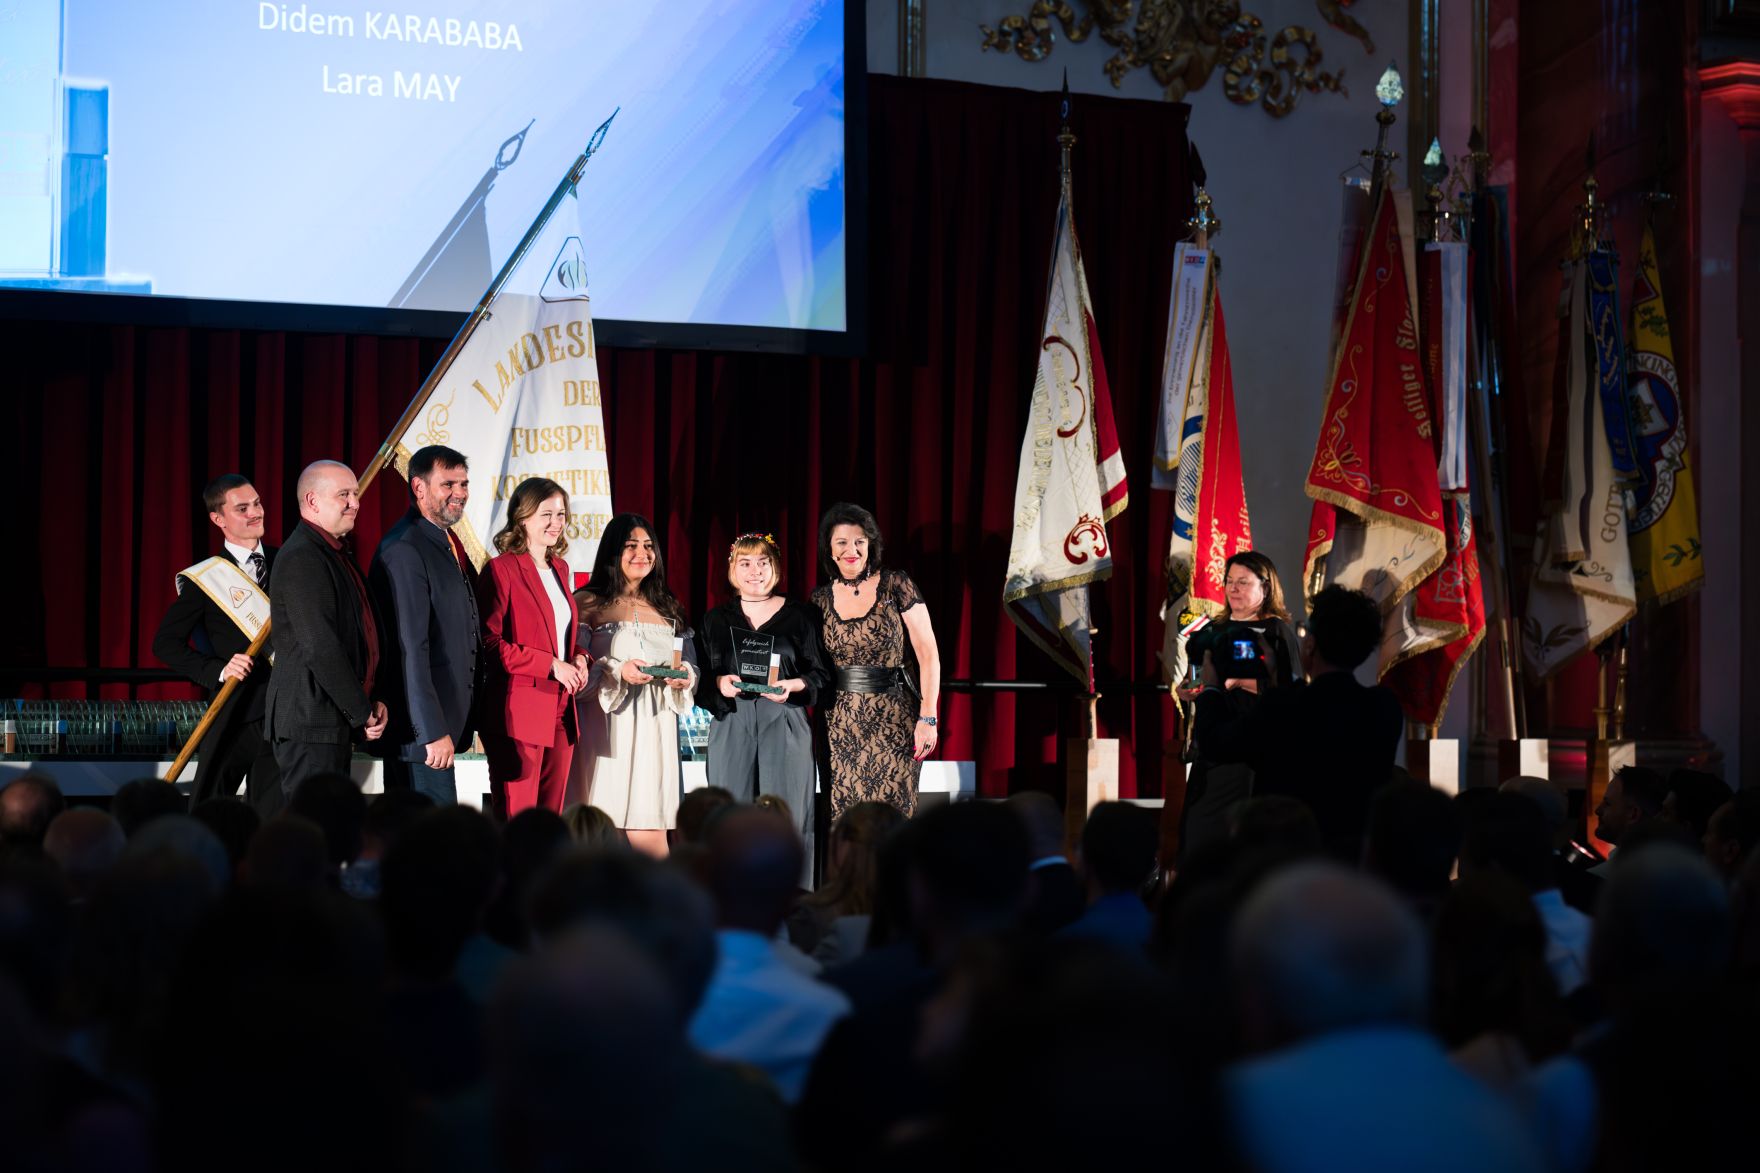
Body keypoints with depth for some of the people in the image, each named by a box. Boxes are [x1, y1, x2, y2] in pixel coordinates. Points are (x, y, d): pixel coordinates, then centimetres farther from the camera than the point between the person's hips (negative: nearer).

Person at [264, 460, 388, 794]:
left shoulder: (336, 554, 17)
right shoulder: (301, 559, -15)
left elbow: (356, 633, 22)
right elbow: (320, 648, -20)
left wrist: (373, 699, 8)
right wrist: (363, 713, -14)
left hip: (333, 724, 10)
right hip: (309, 725, -10)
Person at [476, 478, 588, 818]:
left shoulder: (560, 569, 16)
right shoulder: (501, 569, -8)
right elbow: (489, 642, -13)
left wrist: (578, 658, 6)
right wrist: (550, 664, -16)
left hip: (560, 710, 8)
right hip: (519, 712, -8)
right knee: (517, 820, -6)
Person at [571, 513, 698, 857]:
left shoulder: (667, 609, 17)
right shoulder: (588, 604, 2)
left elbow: (690, 663, 21)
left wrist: (684, 677, 0)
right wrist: (617, 671, -17)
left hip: (652, 734, 3)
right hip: (606, 734, -3)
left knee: (650, 835, -5)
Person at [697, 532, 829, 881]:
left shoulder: (800, 616, 5)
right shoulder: (716, 619, 11)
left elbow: (821, 673, 6)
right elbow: (700, 678, 10)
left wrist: (793, 686, -13)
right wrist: (720, 683, -11)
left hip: (785, 725, -1)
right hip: (731, 725, 2)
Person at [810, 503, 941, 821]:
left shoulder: (895, 585, -3)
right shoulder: (820, 599, 8)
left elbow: (928, 654, -5)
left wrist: (928, 718, -11)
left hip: (893, 718, -3)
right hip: (840, 723, 3)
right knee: (845, 818, 2)